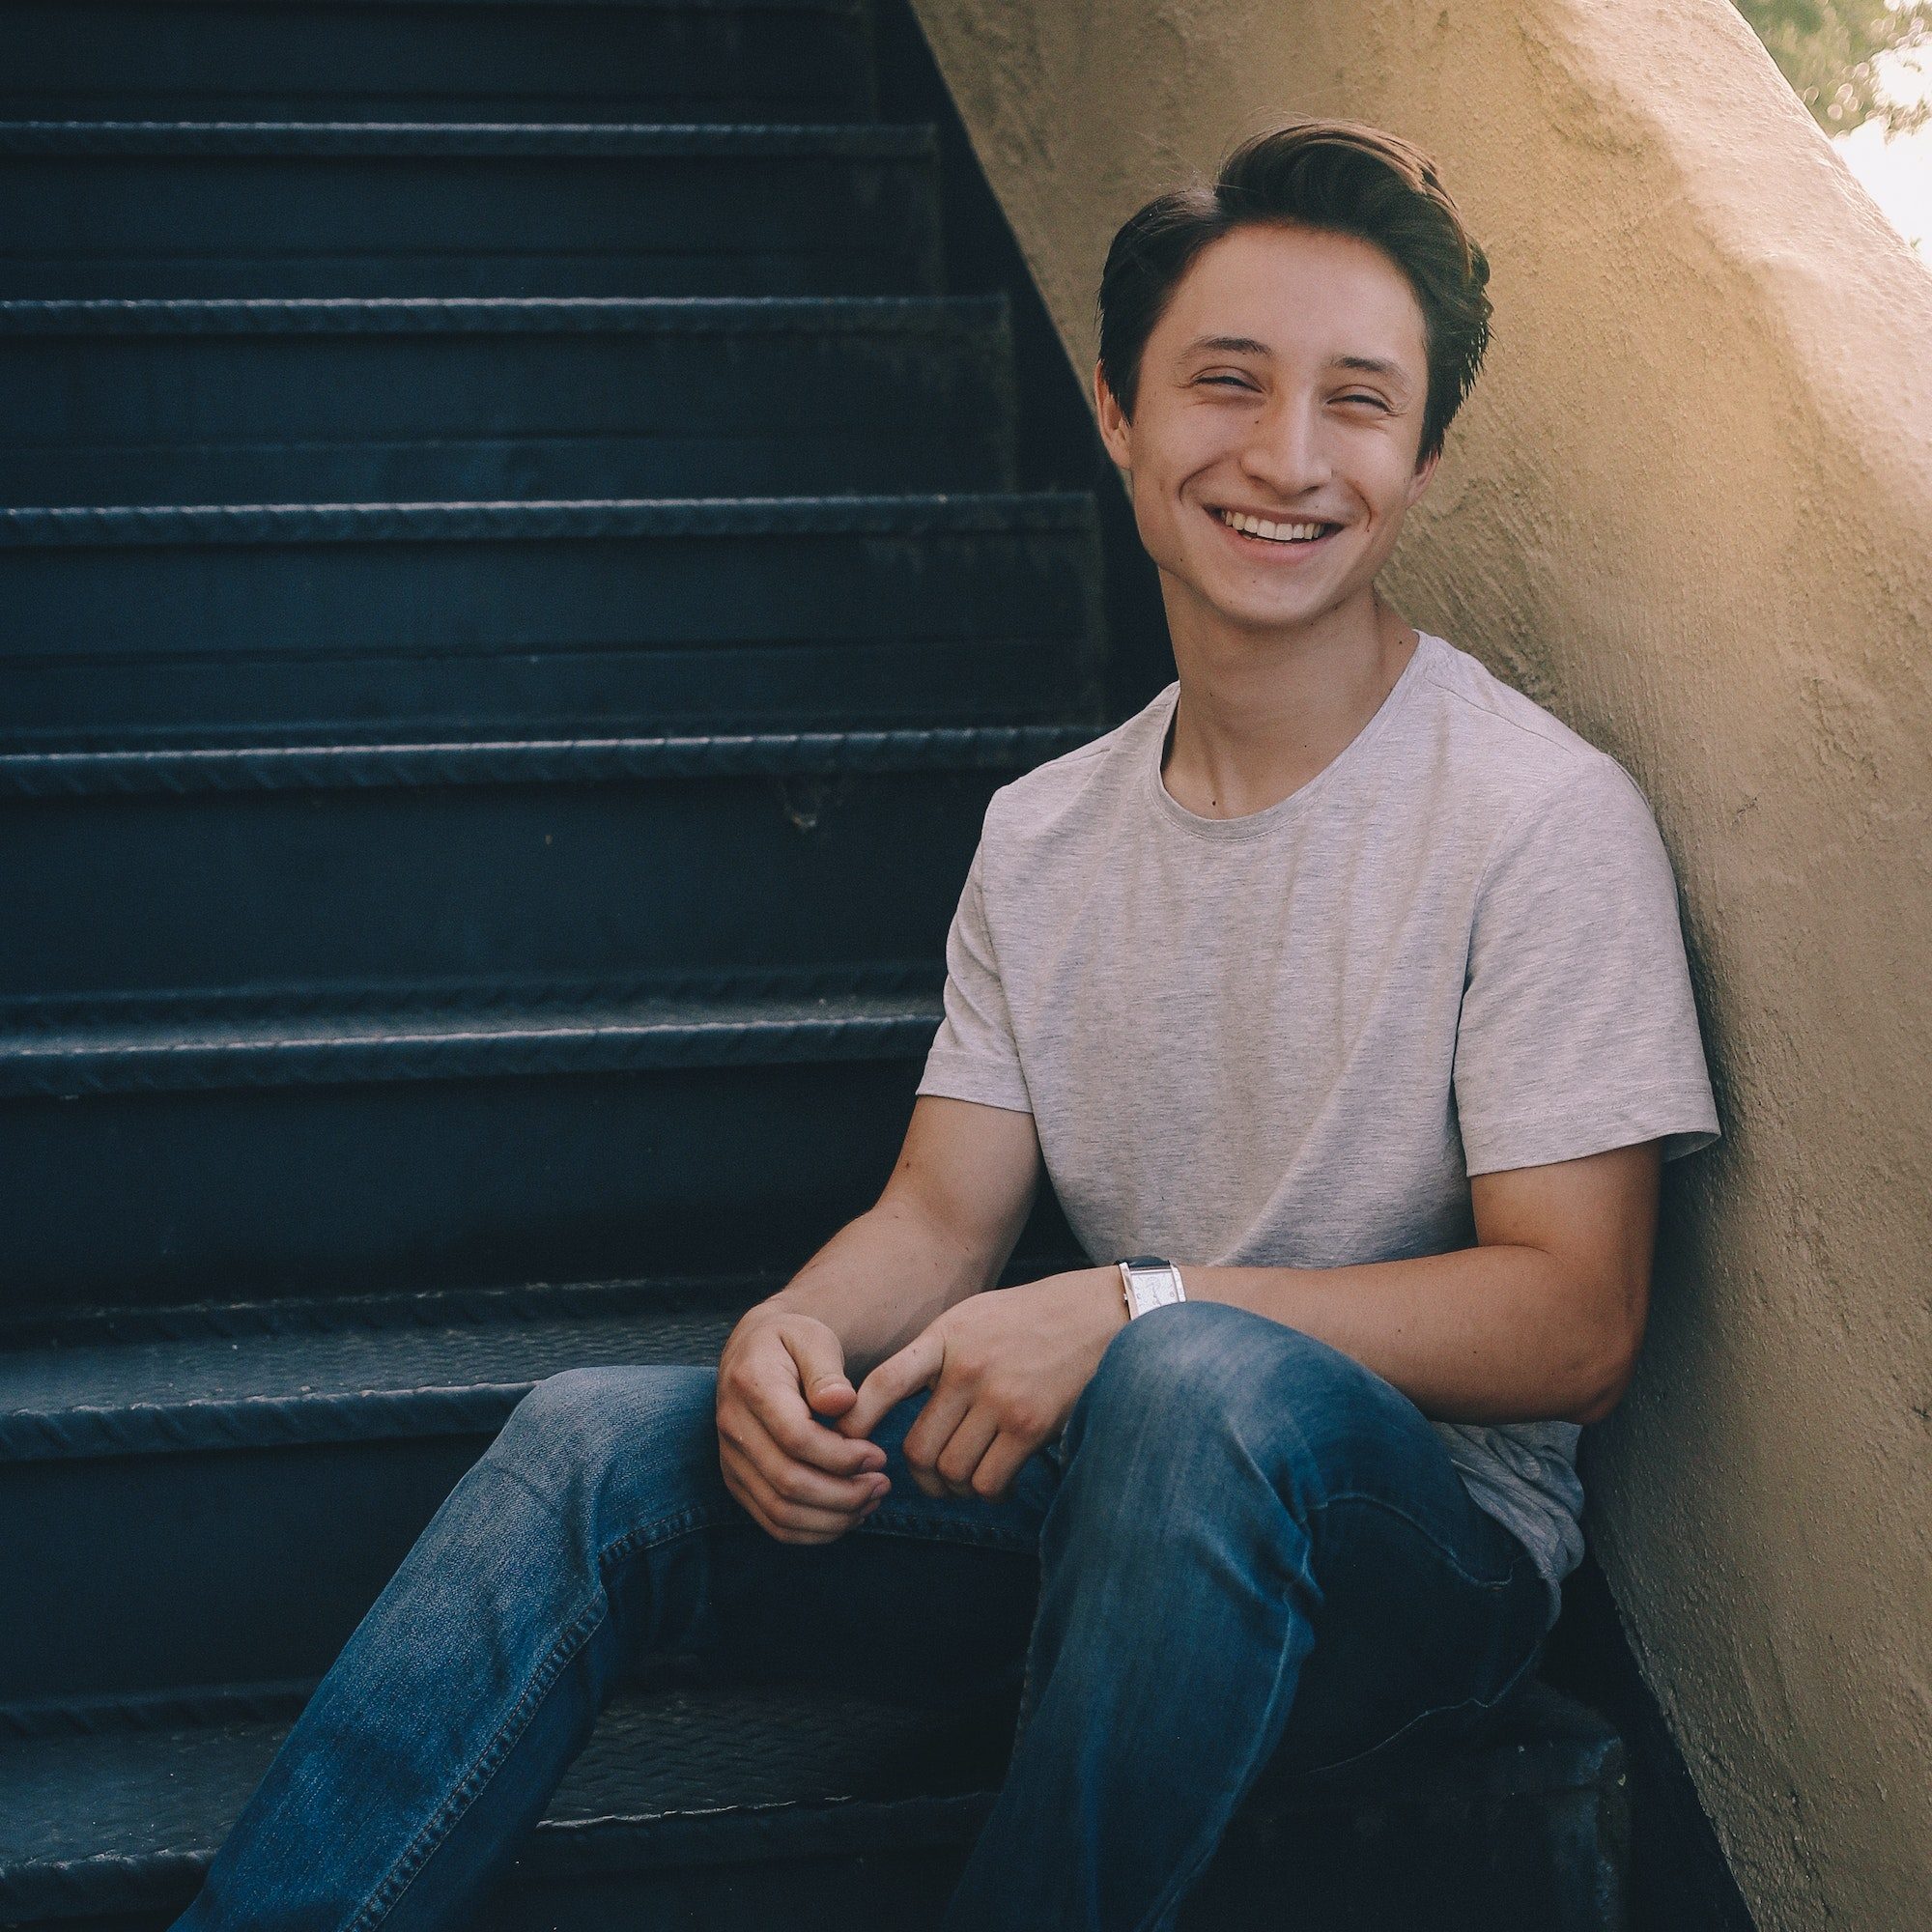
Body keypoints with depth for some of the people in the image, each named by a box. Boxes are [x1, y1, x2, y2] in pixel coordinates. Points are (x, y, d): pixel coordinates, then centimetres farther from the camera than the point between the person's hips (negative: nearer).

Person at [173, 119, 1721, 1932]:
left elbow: (1571, 1325, -15)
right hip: (1109, 1473, 5)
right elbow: (941, 1214, 8)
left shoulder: (1544, 817, -12)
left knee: (1202, 1385, -38)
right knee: (596, 1437, -13)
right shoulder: (1043, 833, 7)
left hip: (1418, 1534, -5)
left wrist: (1136, 1308, -25)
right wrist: (792, 1330, -17)